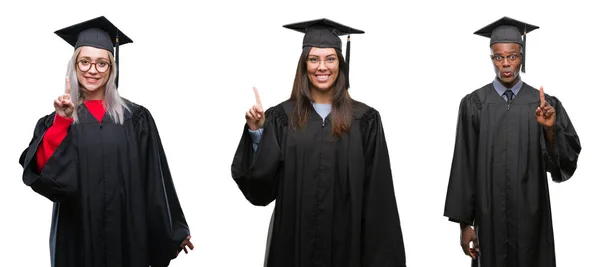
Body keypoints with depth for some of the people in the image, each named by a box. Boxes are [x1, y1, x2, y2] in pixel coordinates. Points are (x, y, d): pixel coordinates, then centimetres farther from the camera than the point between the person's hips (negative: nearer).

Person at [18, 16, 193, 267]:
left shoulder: (135, 117, 2)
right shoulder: (55, 120, 4)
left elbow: (155, 181, 3)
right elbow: (42, 171, -12)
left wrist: (173, 231, 4)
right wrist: (62, 121, -21)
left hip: (128, 233, 0)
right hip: (77, 236, 0)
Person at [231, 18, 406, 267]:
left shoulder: (364, 119, -1)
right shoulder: (281, 117, 0)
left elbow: (377, 194, -2)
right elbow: (262, 186, -5)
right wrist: (256, 132, -16)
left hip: (347, 239, 0)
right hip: (295, 238, 1)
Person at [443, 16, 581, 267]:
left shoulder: (545, 104, 1)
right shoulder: (474, 104, -2)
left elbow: (566, 163, -6)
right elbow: (463, 166, -3)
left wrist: (551, 129, -24)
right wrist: (464, 222, -5)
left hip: (531, 218, 1)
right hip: (489, 218, -1)